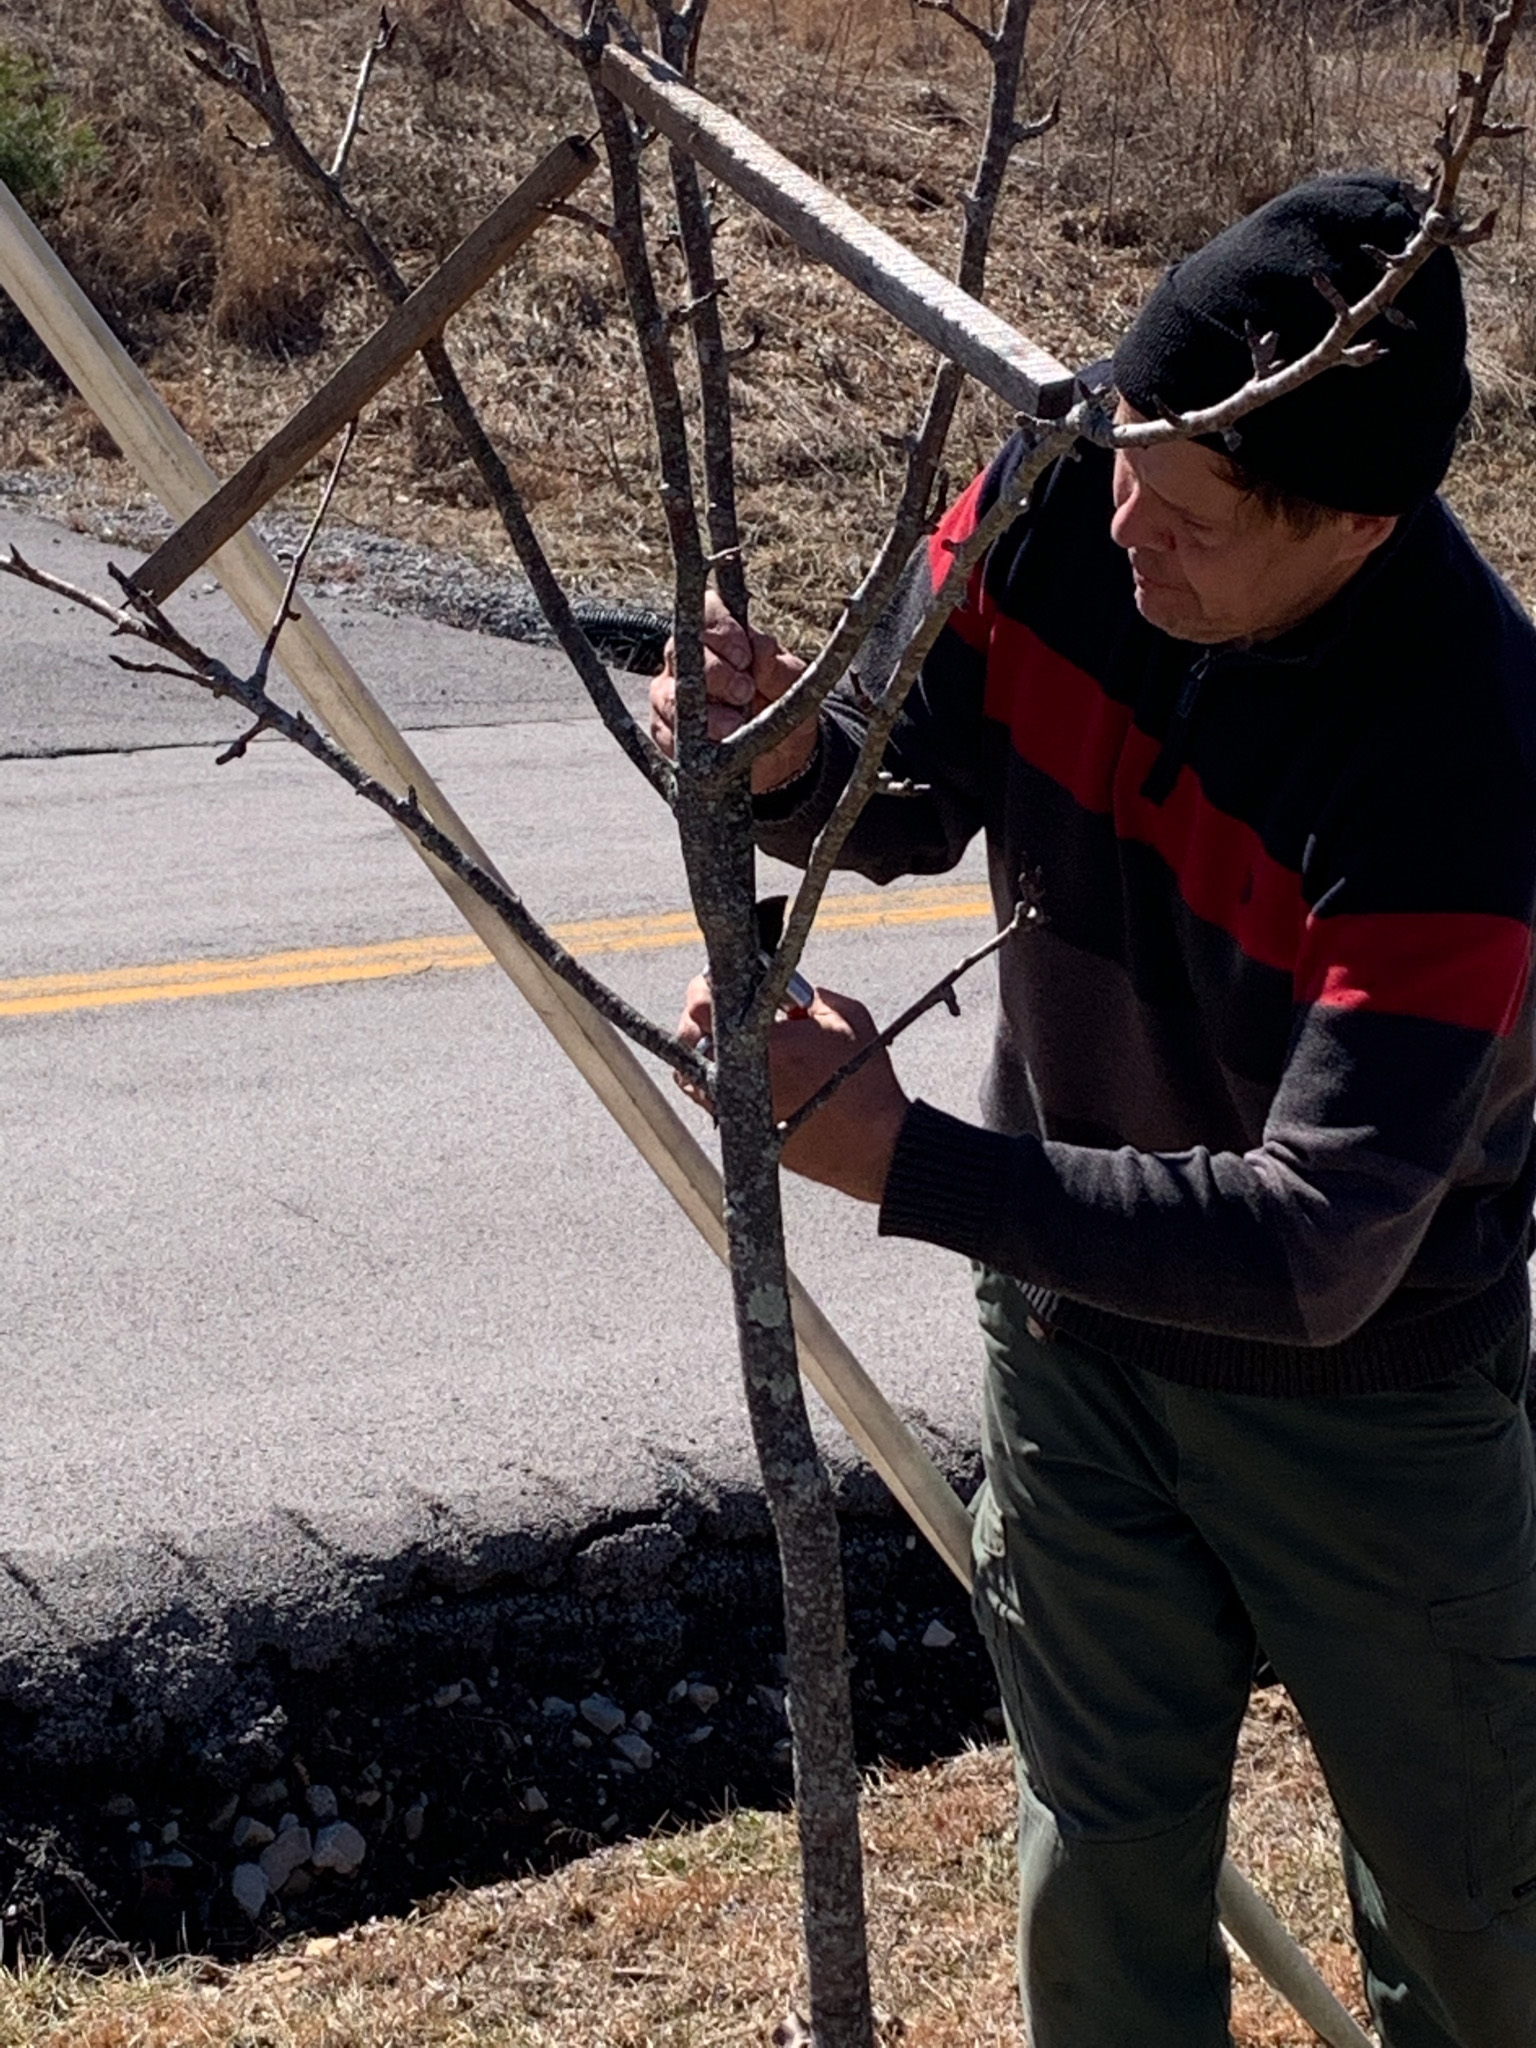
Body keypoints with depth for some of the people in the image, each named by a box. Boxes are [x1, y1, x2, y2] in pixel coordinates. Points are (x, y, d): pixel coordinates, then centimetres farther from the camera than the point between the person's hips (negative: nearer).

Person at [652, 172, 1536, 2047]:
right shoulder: (1059, 491, -17)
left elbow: (1316, 1248, -37)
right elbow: (916, 801, -2)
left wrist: (895, 1157, -39)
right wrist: (793, 764, -26)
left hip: (1360, 1384, -4)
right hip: (1071, 1317, 4)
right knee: (1102, 1885, 16)